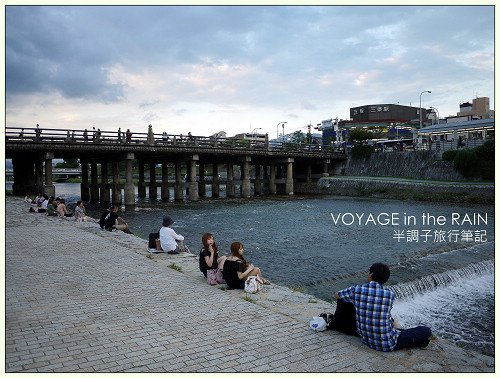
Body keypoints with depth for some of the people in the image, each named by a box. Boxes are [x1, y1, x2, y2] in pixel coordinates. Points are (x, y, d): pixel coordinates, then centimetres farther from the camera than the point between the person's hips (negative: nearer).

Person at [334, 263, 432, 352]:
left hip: (367, 340, 5)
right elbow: (386, 313, 2)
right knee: (426, 331, 6)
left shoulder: (356, 290, -13)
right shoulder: (390, 295, -17)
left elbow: (337, 295, 6)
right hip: (387, 345, -4)